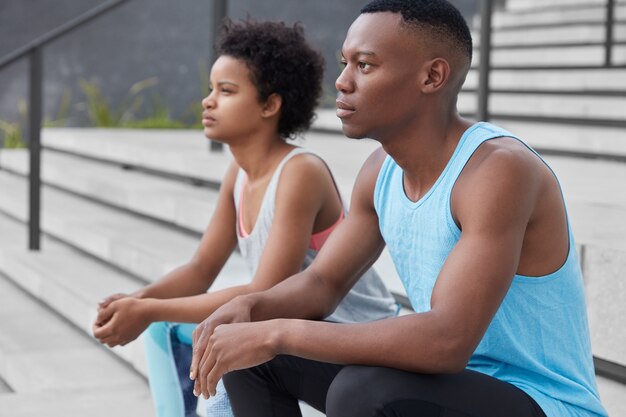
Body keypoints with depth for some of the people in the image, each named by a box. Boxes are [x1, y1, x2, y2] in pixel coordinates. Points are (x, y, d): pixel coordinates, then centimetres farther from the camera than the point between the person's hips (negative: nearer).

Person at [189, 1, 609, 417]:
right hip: (449, 383, 8)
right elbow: (323, 283, 10)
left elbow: (448, 342, -35)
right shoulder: (383, 169, 1)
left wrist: (276, 333, -32)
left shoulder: (500, 169, -26)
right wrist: (248, 307, -13)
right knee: (252, 346, 3)